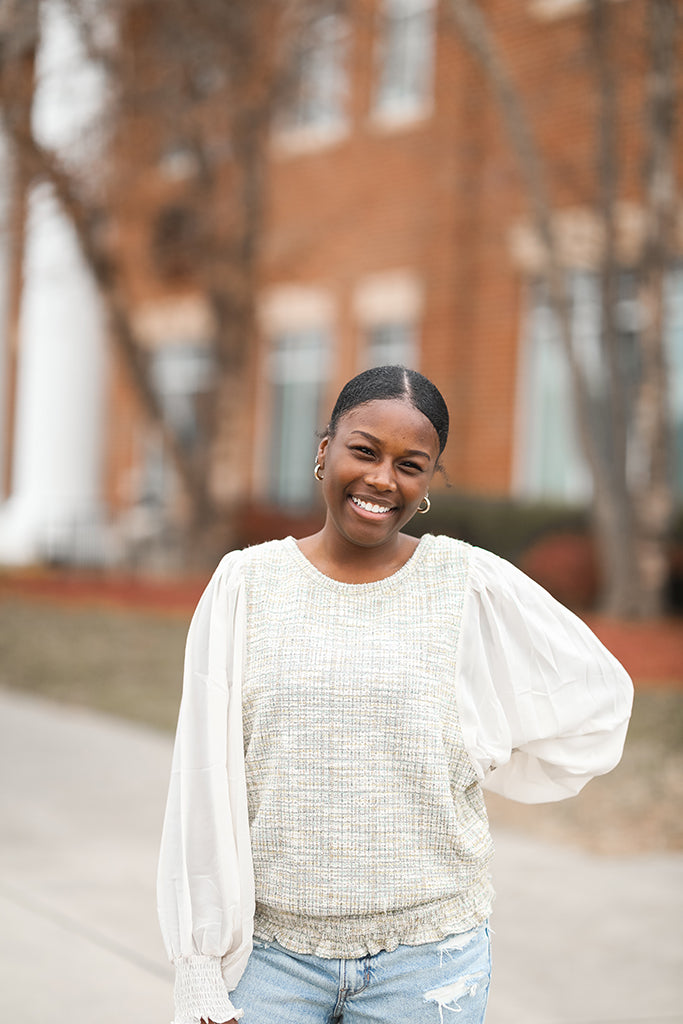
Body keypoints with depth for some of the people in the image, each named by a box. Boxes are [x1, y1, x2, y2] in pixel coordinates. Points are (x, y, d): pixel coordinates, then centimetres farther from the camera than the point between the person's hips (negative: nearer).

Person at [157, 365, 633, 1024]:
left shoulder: (472, 585, -2)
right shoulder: (245, 583, 0)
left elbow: (595, 696, 10)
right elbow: (204, 789, 0)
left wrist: (473, 770, 8)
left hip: (426, 961, 0)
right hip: (272, 951, 1)